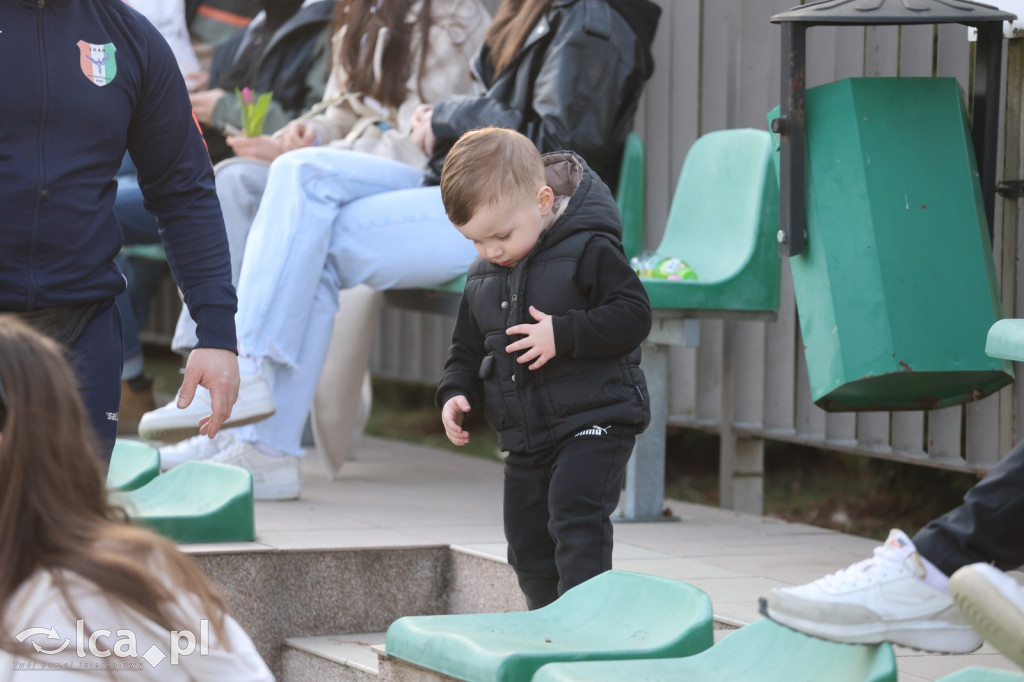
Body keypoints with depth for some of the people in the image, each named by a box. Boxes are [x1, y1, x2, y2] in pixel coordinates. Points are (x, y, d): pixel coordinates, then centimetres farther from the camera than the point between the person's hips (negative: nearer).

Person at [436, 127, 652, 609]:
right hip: (525, 438, 8)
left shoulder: (587, 249, -12)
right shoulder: (482, 277, 9)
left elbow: (632, 316, -17)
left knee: (575, 521, -21)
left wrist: (562, 334, -24)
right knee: (528, 547, 12)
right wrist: (456, 392, 0)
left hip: (592, 422, -8)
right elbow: (468, 348, 19)